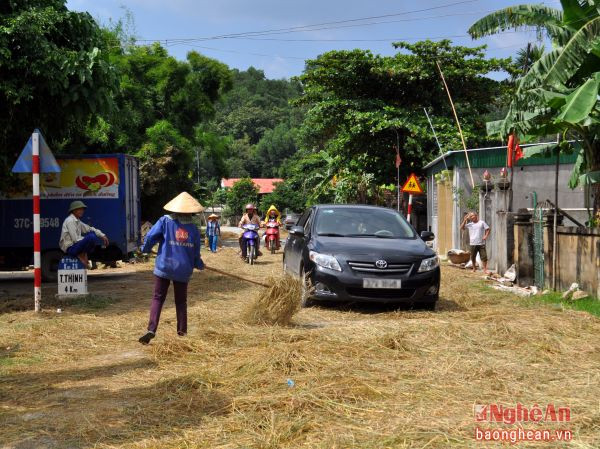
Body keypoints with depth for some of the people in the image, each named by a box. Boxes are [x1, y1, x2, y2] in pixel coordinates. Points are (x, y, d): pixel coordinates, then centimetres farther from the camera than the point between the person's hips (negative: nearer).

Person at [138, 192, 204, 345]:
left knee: (158, 298, 3)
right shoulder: (193, 229, 1)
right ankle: (182, 331, 15)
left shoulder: (165, 221, -5)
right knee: (181, 301, 15)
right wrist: (200, 265, 25)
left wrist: (145, 249, 8)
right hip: (183, 270, 2)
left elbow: (150, 236, -11)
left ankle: (151, 329, -11)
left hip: (164, 267, -1)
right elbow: (196, 254, 6)